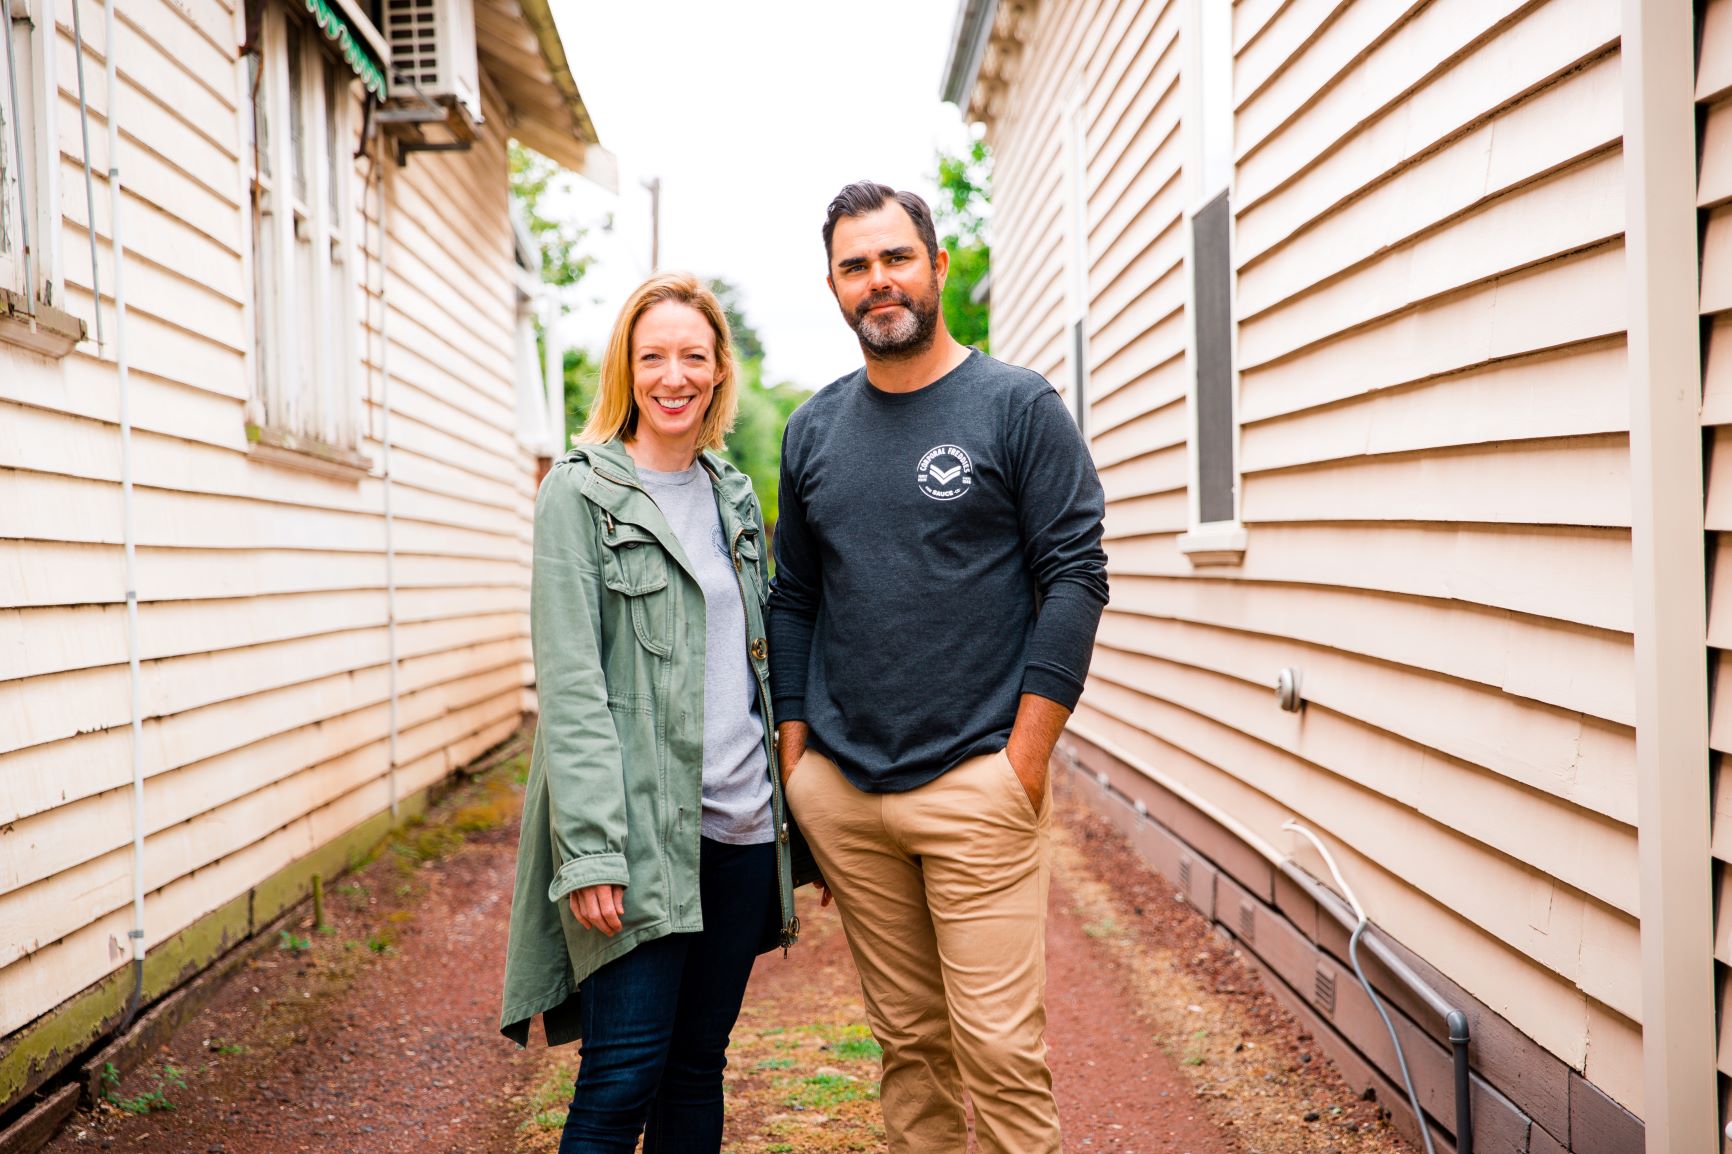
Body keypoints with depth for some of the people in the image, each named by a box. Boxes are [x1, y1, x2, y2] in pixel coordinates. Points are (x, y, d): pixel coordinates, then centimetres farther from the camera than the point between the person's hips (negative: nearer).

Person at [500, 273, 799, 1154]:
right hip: (638, 832, -6)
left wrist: (788, 803, 14)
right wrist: (591, 850, -18)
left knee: (699, 1065, 13)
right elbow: (570, 685, -11)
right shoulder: (580, 494, -5)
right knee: (624, 1076, -4)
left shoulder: (734, 494, 14)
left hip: (740, 826, 6)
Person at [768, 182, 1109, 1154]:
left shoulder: (1018, 407, -2)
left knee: (999, 1047, -5)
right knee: (908, 1039, 12)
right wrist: (796, 749, 9)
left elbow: (1076, 578, -6)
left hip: (976, 784, -4)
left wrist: (1024, 759, -11)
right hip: (841, 788, 4)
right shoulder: (815, 429, 12)